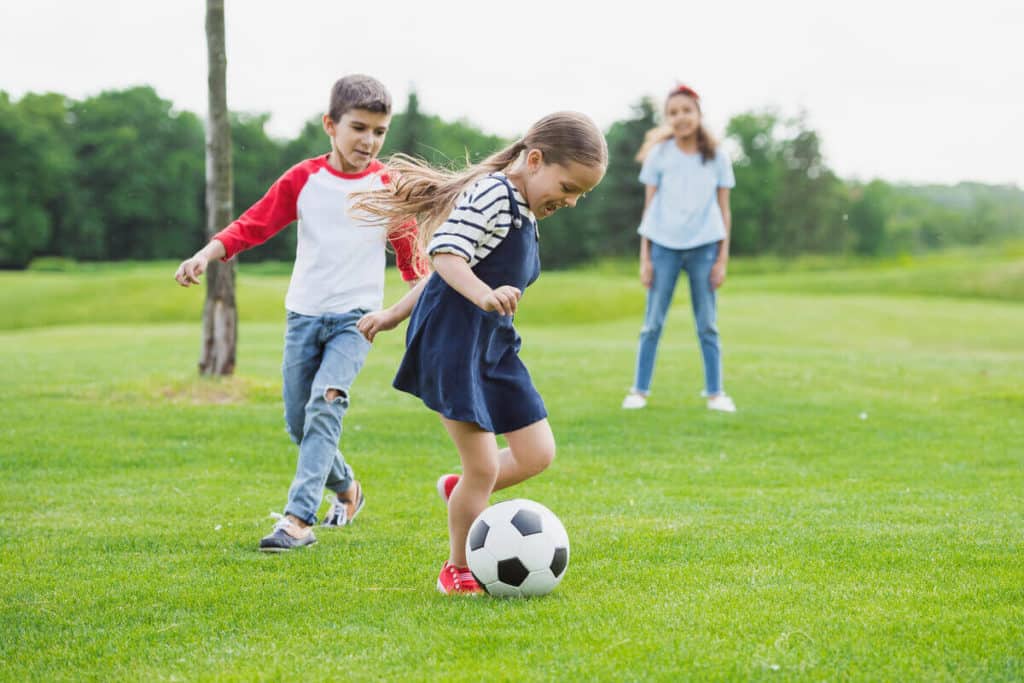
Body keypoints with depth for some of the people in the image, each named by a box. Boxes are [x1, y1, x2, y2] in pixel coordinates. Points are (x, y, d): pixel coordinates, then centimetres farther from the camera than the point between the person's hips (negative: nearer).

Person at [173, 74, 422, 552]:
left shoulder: (387, 187, -1)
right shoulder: (303, 179, 0)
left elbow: (409, 253, 8)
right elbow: (254, 224, -3)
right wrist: (206, 254, -17)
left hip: (355, 317, -3)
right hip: (304, 313, 3)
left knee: (325, 403, -23)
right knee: (298, 422, 8)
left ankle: (299, 518, -26)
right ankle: (346, 488, 36)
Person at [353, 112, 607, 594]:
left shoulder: (522, 212, 17)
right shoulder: (492, 193, -14)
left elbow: (446, 267, 23)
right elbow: (445, 253, -25)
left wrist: (395, 314, 27)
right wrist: (484, 296, -41)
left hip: (494, 345, 10)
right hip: (453, 341, -10)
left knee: (538, 454, 6)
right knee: (484, 468, -7)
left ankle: (460, 491, 31)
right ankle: (457, 570, 13)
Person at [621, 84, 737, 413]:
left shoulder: (717, 157, 4)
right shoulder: (658, 156, 4)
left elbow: (724, 211, 6)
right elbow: (649, 208, 6)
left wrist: (722, 259, 0)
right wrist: (644, 258, 1)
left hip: (704, 247, 0)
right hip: (664, 246, 0)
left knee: (707, 324, 4)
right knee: (653, 323, 2)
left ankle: (715, 392, 8)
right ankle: (639, 390, 8)